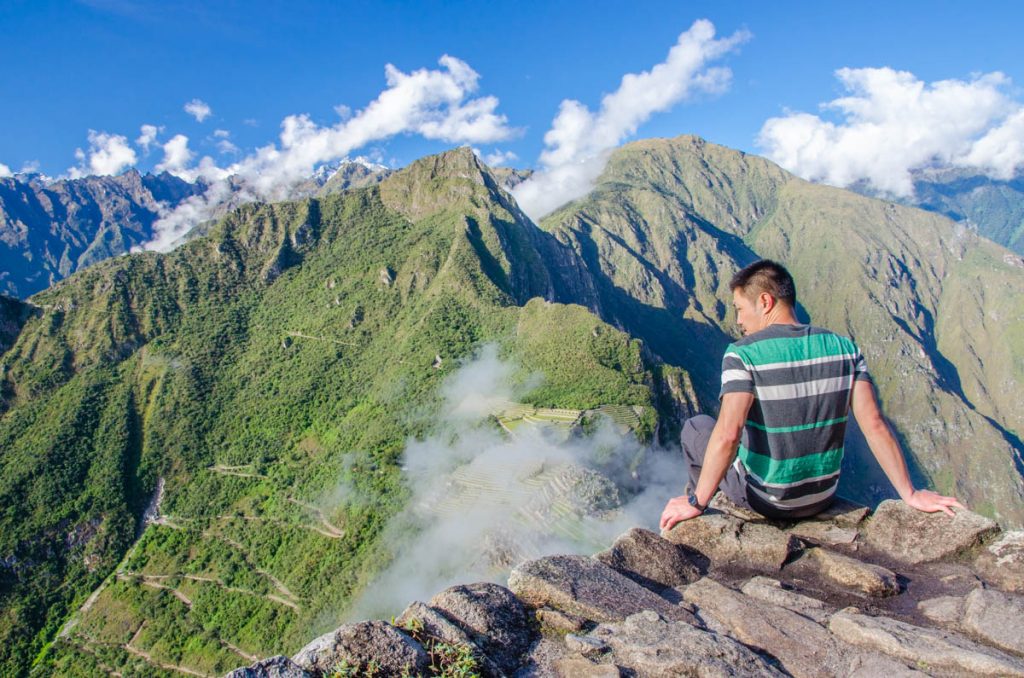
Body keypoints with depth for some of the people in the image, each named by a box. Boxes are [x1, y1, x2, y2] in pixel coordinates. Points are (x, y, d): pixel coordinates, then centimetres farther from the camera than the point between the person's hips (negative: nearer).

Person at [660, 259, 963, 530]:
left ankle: (701, 496, 42)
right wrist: (910, 495, -1)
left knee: (696, 426, 20)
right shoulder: (843, 348, -6)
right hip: (822, 499, 5)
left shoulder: (743, 354, -20)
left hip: (764, 498, -5)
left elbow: (728, 434, -29)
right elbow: (875, 425, -9)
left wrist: (696, 502, -22)